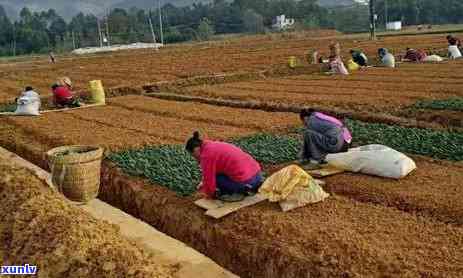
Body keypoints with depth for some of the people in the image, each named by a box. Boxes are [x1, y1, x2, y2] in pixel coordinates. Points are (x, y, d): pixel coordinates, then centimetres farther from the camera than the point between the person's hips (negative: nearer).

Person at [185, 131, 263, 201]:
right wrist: (205, 184, 37)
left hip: (245, 182, -9)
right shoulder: (215, 145, 19)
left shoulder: (206, 155, -9)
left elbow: (209, 179, -5)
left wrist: (210, 194, 14)